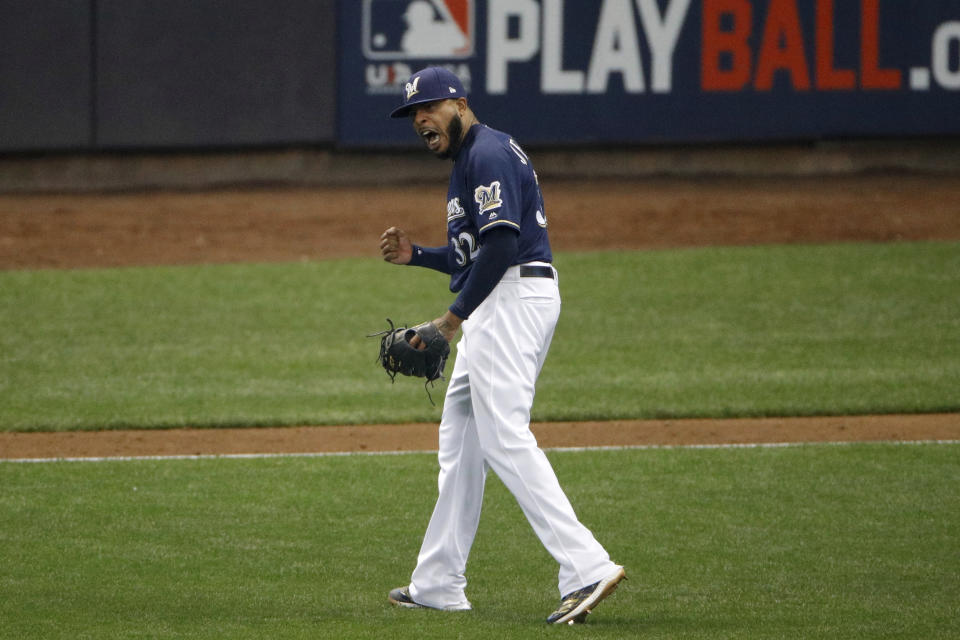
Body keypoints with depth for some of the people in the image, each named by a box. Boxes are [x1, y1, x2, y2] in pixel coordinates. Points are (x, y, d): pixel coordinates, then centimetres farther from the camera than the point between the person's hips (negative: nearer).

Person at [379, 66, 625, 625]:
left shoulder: (488, 153, -11)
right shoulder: (472, 158, 22)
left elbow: (500, 242, -22)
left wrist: (455, 317, -19)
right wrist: (416, 255, 15)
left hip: (514, 300, -11)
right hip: (500, 305, 11)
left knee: (505, 438, -18)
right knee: (461, 438, 16)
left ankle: (587, 567, -28)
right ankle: (439, 584, 22)